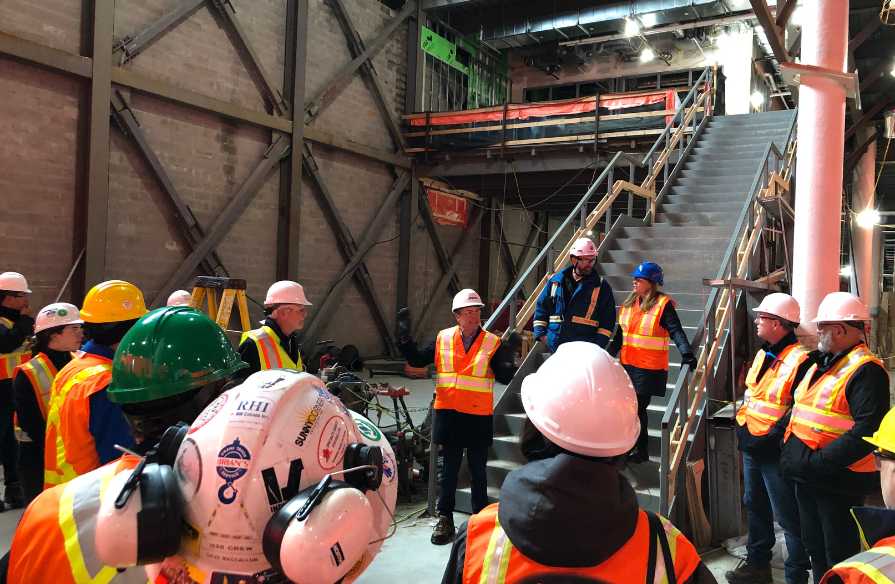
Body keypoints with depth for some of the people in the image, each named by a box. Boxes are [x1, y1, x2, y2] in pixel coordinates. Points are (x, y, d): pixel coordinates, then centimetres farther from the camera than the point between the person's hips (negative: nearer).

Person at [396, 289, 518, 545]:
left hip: (478, 416, -1)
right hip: (449, 415, 1)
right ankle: (445, 519, 22)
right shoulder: (443, 339, 2)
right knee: (449, 469, 11)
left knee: (478, 470, 13)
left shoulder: (492, 343, -4)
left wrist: (508, 359, -30)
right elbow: (418, 360, 6)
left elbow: (505, 378, -11)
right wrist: (405, 338, -4)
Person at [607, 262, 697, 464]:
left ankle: (641, 450, 10)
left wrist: (686, 353, -32)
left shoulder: (663, 304, -10)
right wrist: (608, 355, 16)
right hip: (628, 364, 6)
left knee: (638, 407, -4)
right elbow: (620, 333, 17)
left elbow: (676, 331, -18)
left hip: (650, 367, -6)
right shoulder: (629, 303, 11)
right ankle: (633, 447, 25)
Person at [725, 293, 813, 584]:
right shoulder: (763, 355, 10)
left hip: (775, 451, -9)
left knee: (788, 516, 1)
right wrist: (741, 428, 13)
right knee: (755, 506, 20)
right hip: (751, 448, 9)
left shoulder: (800, 361, -19)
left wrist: (770, 438, -21)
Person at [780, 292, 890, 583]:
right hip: (806, 478, 9)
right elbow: (799, 411, 21)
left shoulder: (865, 371, -18)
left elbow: (866, 432, -27)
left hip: (837, 482, -9)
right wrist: (787, 447, 9)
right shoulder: (822, 364, 12)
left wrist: (818, 462, -26)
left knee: (840, 559, 5)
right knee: (815, 548, 21)